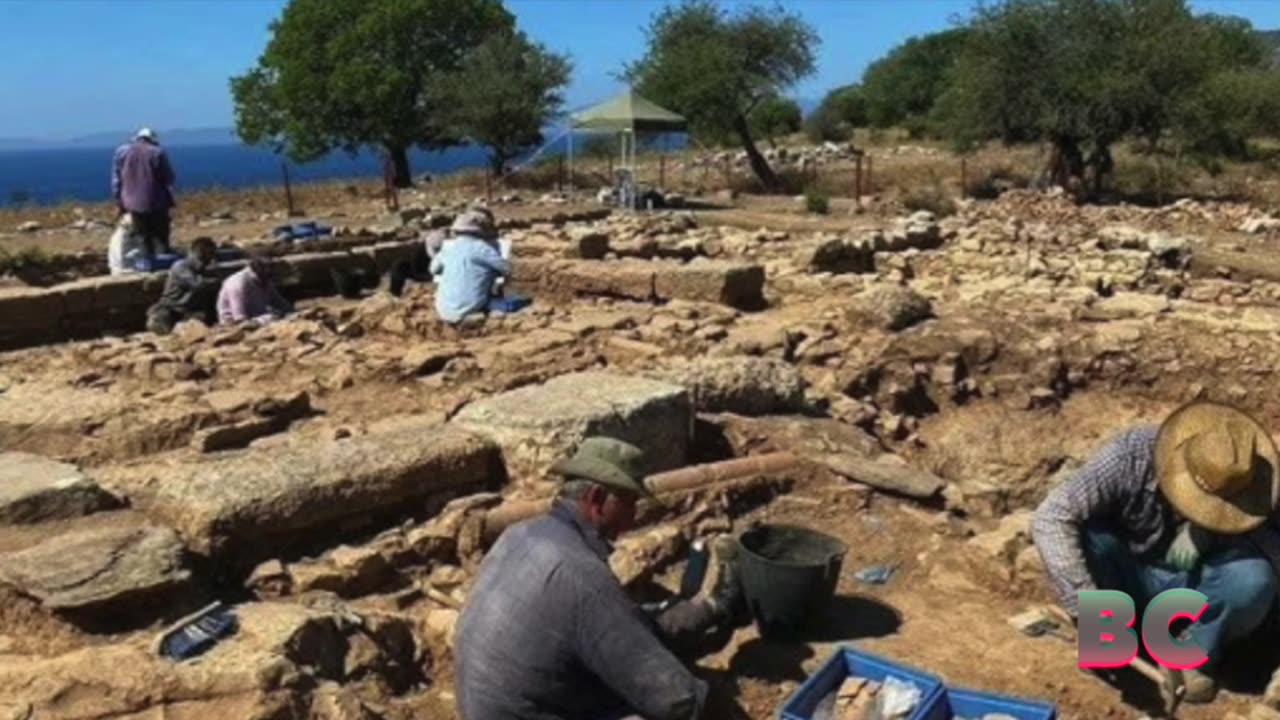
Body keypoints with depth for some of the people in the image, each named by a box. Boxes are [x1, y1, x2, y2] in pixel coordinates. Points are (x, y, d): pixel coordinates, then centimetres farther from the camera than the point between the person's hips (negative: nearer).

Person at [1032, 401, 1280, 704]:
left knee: (1254, 579, -30)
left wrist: (1207, 530, -32)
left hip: (1192, 586, 1)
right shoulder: (1130, 456, -29)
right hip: (1126, 577, -1)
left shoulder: (1240, 481, -22)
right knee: (1079, 534, -32)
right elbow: (1049, 519, -36)